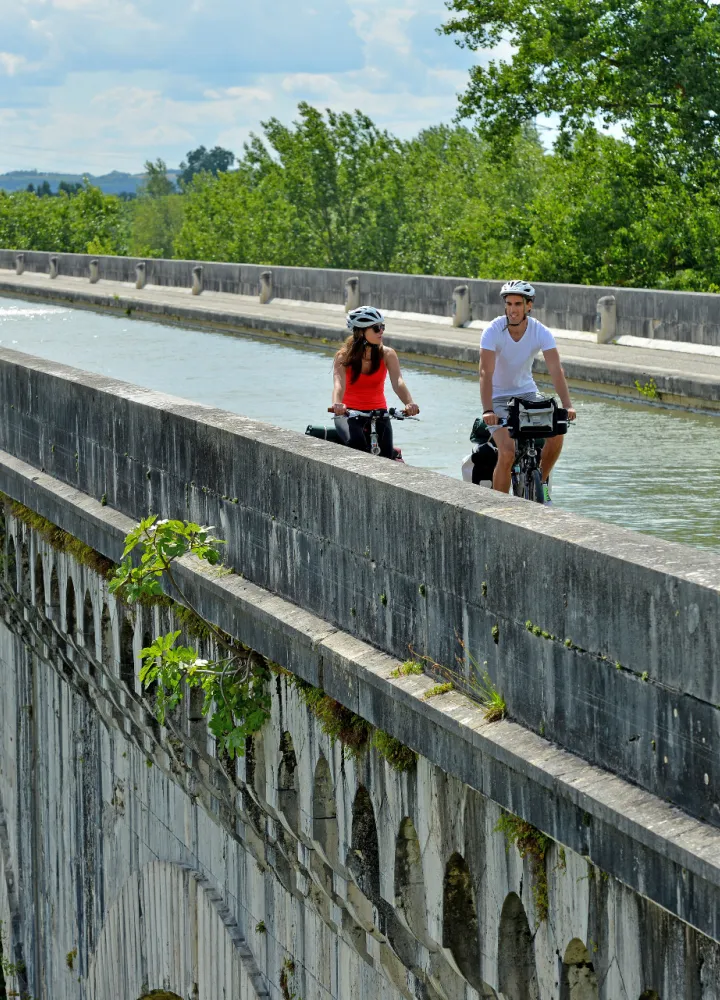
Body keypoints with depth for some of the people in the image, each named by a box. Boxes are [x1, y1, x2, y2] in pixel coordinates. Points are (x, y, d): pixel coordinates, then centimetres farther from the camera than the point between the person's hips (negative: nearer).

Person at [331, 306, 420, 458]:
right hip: (349, 413, -2)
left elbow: (398, 382, -21)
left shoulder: (387, 355, -6)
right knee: (356, 443, -33)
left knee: (385, 457, -15)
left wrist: (409, 403, -42)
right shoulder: (344, 356, -11)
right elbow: (339, 384, -27)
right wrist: (337, 404, -50)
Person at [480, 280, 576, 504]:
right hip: (498, 396, -3)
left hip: (527, 392, 3)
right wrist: (487, 410, -43)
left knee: (556, 433, -19)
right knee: (507, 453, -21)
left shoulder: (541, 332, -14)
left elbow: (556, 370, -22)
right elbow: (486, 373, -30)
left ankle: (541, 481, 7)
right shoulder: (493, 331, -21)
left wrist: (567, 405, -36)